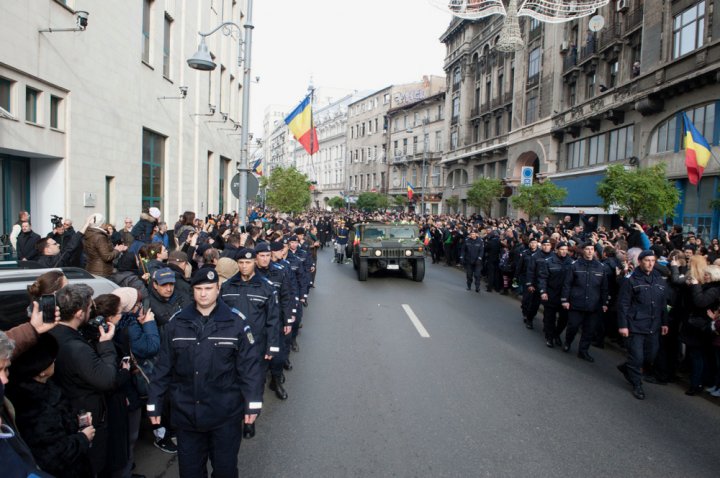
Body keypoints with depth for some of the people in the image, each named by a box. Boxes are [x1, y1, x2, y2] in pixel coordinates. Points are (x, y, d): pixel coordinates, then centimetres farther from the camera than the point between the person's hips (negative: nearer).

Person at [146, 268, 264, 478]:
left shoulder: (236, 322, -8)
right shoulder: (177, 323, -1)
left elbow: (250, 366, -7)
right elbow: (163, 367, 3)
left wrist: (253, 403, -10)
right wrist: (154, 403, 4)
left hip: (226, 413, -2)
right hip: (186, 412, 2)